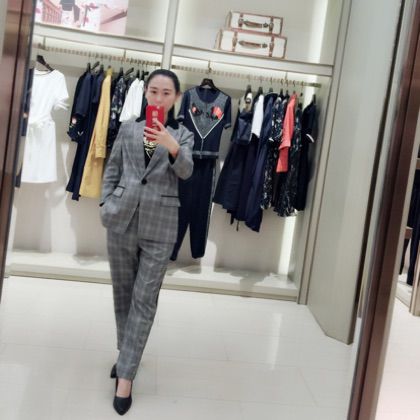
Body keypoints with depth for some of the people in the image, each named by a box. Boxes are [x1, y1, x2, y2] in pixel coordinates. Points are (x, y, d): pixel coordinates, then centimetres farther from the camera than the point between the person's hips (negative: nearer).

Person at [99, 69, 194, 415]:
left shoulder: (183, 134, 3)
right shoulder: (128, 128, 8)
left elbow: (186, 171, -14)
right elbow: (112, 171, 12)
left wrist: (173, 147, -33)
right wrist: (106, 204, -1)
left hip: (160, 226, -2)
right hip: (122, 220, 3)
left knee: (145, 300, -2)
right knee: (122, 293, 12)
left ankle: (126, 374, 4)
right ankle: (125, 354, 31)